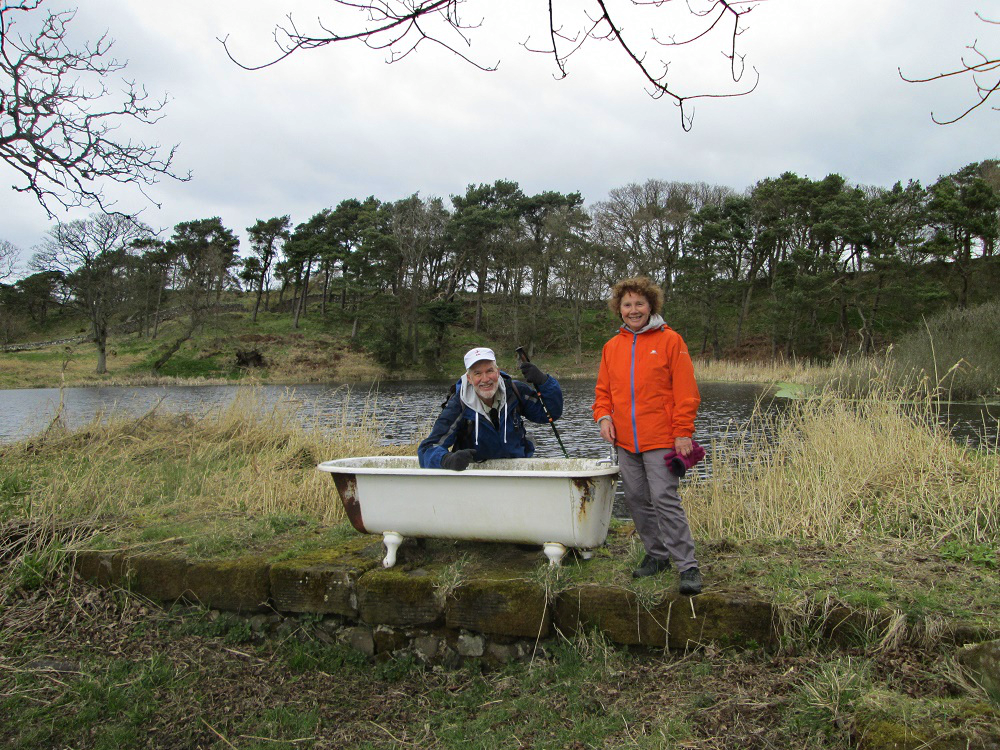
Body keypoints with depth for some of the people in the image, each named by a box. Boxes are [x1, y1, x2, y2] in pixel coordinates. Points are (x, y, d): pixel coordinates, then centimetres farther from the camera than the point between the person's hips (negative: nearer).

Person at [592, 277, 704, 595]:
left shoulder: (670, 341, -3)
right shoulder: (612, 346, 11)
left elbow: (685, 391, -6)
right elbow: (604, 389, 18)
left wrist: (683, 432, -11)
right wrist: (604, 416, 0)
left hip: (661, 440, -6)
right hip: (625, 441, 6)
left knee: (665, 500, -10)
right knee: (636, 500, 11)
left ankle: (688, 566, -2)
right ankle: (657, 554, 27)